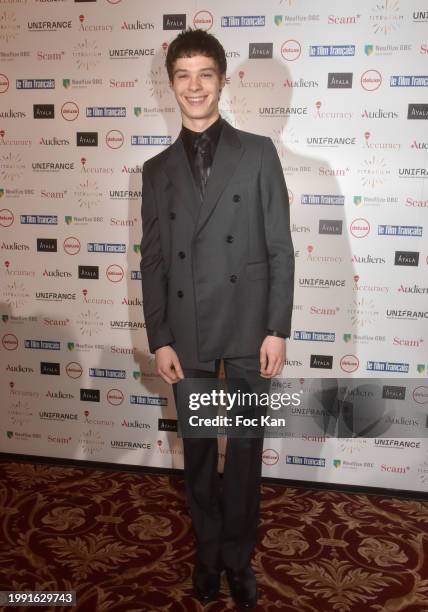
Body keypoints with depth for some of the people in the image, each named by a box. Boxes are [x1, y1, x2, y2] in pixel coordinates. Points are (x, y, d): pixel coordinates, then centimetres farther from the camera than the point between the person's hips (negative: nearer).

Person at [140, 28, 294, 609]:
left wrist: (277, 329, -7)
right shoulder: (158, 169, 8)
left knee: (245, 451, 10)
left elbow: (280, 247, -2)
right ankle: (208, 552, 35)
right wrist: (159, 339, -1)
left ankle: (238, 557, 31)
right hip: (187, 336, 2)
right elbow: (153, 260, 6)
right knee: (198, 452, 14)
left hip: (248, 329, -2)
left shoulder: (258, 152, 2)